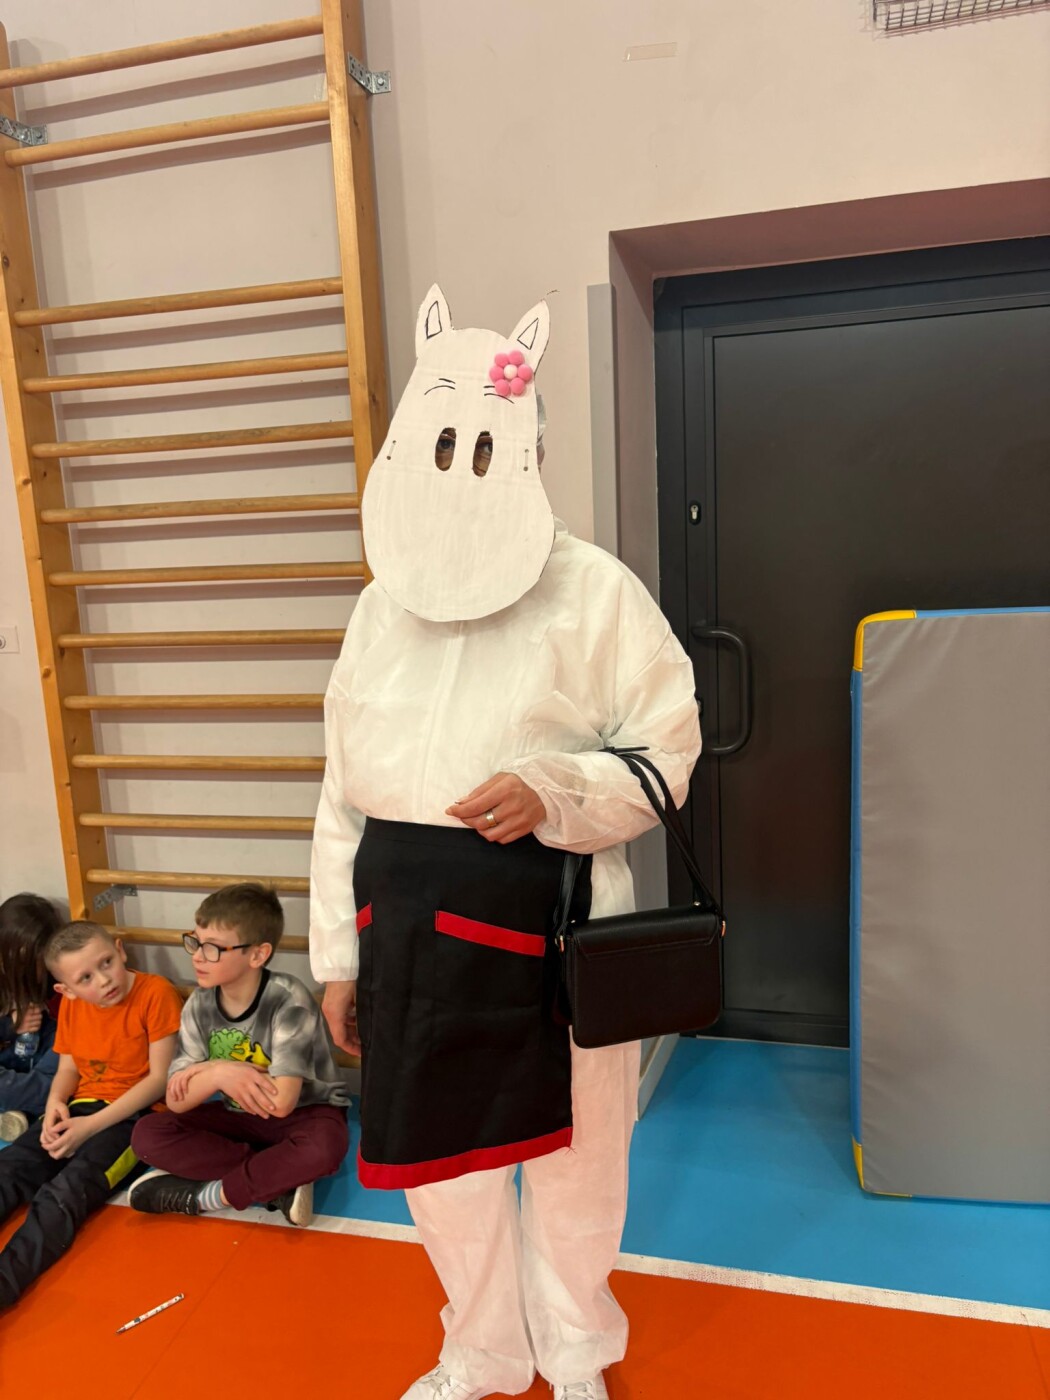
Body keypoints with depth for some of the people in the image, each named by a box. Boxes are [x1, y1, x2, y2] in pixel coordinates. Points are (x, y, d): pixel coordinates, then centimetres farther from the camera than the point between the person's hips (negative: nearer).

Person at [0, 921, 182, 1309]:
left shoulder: (156, 993, -13)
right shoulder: (72, 1004, 7)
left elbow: (159, 1078, -13)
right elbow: (68, 1067, 14)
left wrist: (91, 1125, -18)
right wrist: (54, 1104, -9)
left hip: (133, 1113, -6)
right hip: (79, 1108, 7)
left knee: (67, 1193, -29)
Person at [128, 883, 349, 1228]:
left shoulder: (288, 1001, -25)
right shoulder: (199, 1005, -9)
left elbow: (281, 1101, -29)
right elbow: (176, 1100, -9)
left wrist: (206, 1071, -19)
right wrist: (218, 1074, -29)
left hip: (305, 1112, -5)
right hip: (242, 1117, 5)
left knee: (323, 1147, -38)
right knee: (148, 1134, -14)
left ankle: (202, 1195, -17)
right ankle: (279, 1182, -19)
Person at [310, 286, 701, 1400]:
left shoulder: (595, 593, -7)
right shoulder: (383, 604, 6)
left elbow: (666, 752, -4)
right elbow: (344, 793, 8)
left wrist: (552, 791, -23)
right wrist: (338, 953, 9)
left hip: (551, 914, -3)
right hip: (408, 920, 4)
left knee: (568, 1151, 15)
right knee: (433, 1142, 17)